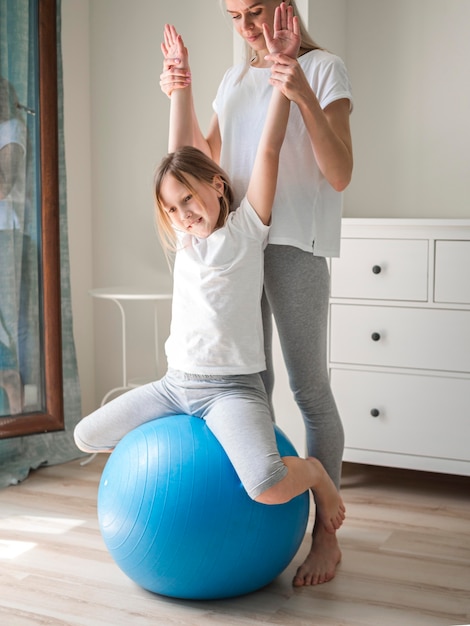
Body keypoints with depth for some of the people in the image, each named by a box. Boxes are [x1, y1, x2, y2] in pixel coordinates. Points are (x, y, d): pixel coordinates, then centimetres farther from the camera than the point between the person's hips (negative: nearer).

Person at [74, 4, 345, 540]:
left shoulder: (246, 228, -3)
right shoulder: (183, 237, 10)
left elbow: (269, 148, -9)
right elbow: (179, 152, 9)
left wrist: (282, 68, -14)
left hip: (232, 388, -6)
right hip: (176, 383, 6)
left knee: (268, 487, -29)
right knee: (86, 437, 5)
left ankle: (315, 473, 7)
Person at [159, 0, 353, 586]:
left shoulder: (324, 68, -2)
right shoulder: (234, 79, 17)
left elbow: (339, 175, -10)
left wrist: (304, 97, -22)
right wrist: (179, 98, 3)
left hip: (294, 241, -6)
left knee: (308, 385, -4)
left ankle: (326, 532, 5)